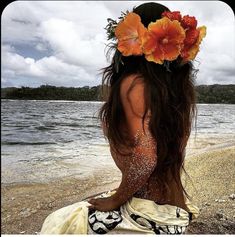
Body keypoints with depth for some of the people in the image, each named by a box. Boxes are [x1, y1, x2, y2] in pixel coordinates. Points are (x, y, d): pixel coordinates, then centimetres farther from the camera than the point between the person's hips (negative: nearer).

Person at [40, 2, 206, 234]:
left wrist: (115, 199, -11)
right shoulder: (180, 84, 3)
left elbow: (144, 159, -24)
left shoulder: (133, 83, -19)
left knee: (58, 223, 6)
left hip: (150, 213, -8)